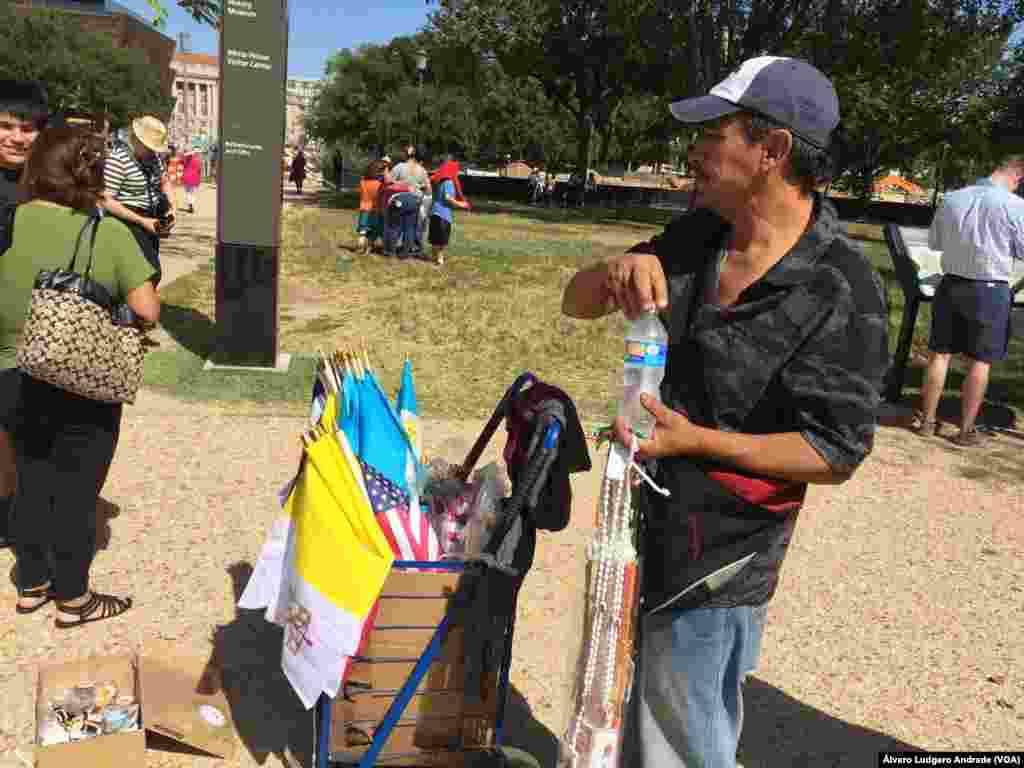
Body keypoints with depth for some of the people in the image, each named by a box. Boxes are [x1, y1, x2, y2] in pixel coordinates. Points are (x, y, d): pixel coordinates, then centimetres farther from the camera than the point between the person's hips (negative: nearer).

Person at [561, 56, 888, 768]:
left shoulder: (843, 290, -20)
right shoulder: (694, 237, 0)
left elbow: (836, 453, -18)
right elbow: (575, 302, 4)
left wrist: (697, 440, -26)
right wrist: (619, 269, -19)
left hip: (716, 561, -7)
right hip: (643, 523, 7)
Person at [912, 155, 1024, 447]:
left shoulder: (952, 198, -2)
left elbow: (933, 242, 9)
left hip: (951, 284, 3)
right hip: (990, 290, -3)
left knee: (940, 354, 11)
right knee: (980, 361, 6)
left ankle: (926, 420, 18)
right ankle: (966, 430, 12)